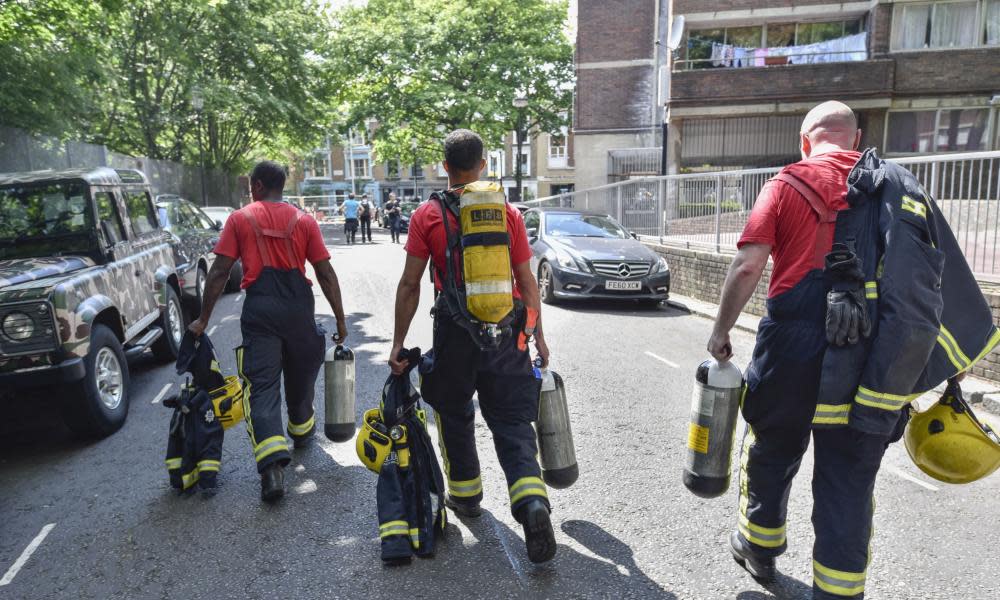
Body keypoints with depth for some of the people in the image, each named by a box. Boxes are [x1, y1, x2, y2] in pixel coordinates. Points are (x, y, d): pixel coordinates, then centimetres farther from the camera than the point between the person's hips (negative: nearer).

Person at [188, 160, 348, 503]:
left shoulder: (240, 219, 4)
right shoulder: (303, 220, 7)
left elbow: (219, 273, -1)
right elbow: (325, 273, 2)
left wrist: (203, 319, 7)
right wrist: (340, 319, 6)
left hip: (259, 308, -2)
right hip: (298, 306, 3)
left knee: (262, 385, -3)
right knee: (300, 375, 22)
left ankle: (273, 465, -16)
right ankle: (301, 431, 45)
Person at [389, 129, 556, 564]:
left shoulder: (427, 215, -2)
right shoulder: (509, 212, 2)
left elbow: (410, 284, -3)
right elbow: (527, 281, 3)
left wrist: (399, 342, 3)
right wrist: (538, 335, 12)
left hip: (454, 331, -1)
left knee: (454, 414, 20)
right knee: (511, 421, 7)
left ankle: (466, 494, 36)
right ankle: (532, 502, -11)